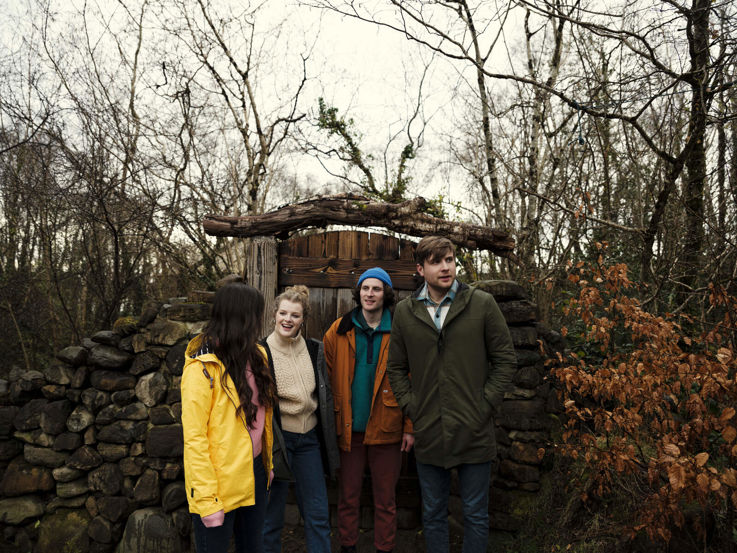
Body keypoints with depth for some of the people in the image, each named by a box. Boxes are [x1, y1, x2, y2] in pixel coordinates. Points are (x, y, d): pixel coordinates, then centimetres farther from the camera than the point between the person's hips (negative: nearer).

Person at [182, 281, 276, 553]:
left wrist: (268, 463, 8)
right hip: (220, 483, -7)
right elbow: (194, 437, -18)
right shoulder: (204, 366, -16)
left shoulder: (255, 355, 4)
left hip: (255, 474, 7)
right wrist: (206, 500, -20)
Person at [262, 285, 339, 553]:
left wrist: (329, 439, 12)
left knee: (318, 513, 9)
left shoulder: (315, 350, 4)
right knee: (272, 513, 9)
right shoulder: (261, 352, -8)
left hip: (310, 438, 3)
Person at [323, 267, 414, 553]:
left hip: (386, 429, -1)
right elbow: (328, 381, 4)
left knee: (385, 498, 12)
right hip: (348, 429, 1)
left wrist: (410, 427, -5)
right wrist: (329, 422, -2)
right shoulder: (338, 331, 2)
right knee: (348, 496, 14)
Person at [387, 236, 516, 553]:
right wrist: (411, 407, 0)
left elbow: (505, 360, -1)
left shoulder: (482, 304, -4)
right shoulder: (405, 312, 3)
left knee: (476, 515, 13)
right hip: (428, 433, 2)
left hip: (474, 432, -2)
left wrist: (485, 404, -7)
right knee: (432, 515, 18)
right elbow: (396, 369, 10)